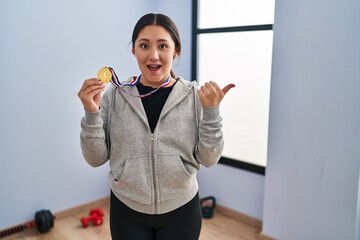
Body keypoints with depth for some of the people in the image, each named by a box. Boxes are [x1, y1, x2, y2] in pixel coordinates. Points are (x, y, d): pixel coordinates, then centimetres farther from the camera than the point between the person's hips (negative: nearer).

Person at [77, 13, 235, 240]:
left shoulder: (195, 95, -8)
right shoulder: (114, 95, -7)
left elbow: (208, 159, -8)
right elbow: (96, 159, -5)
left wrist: (211, 110, -20)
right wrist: (92, 113, -19)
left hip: (181, 209, 0)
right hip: (127, 210, 1)